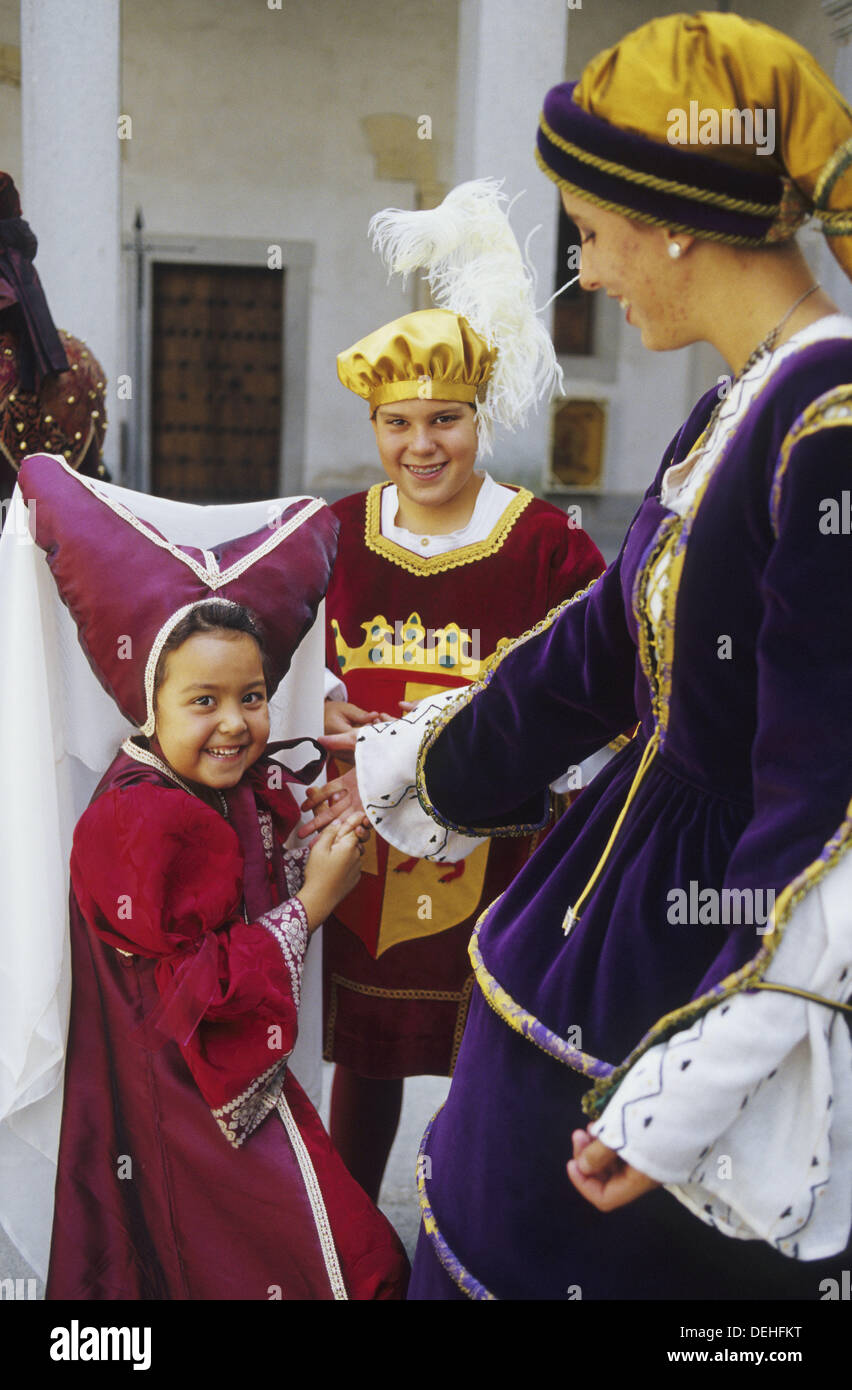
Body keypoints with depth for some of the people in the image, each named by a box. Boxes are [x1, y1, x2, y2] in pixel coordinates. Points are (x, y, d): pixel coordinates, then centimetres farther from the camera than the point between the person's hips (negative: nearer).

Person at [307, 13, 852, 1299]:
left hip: (729, 948, -8)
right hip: (621, 907, 8)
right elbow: (596, 655, 17)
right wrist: (409, 772, 29)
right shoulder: (731, 418, 5)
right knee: (490, 1237, 21)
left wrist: (694, 1098, -20)